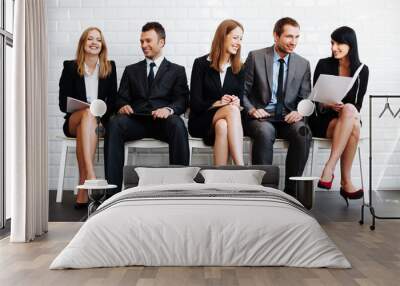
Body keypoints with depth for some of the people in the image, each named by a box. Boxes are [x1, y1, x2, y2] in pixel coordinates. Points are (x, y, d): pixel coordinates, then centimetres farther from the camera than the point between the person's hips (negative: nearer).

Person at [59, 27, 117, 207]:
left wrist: (101, 114, -12)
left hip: (100, 121, 1)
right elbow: (63, 103, 2)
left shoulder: (109, 67, 11)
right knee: (88, 113, -36)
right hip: (74, 121, -1)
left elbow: (112, 100, 7)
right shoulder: (70, 67, 7)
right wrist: (87, 111, -14)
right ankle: (90, 176, -52)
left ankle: (83, 190, -38)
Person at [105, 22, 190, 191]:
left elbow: (182, 101, 6)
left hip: (163, 121, -2)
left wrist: (169, 109, -18)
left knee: (177, 125, -36)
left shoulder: (177, 71, 20)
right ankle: (112, 186, -32)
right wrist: (122, 106, -9)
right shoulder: (131, 70, 27)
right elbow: (122, 98, 17)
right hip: (136, 120, 2)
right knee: (114, 123, -31)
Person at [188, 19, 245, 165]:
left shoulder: (239, 69, 11)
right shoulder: (201, 64, 0)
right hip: (201, 121, -2)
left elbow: (239, 99, 10)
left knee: (222, 125, -36)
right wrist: (217, 103, -20)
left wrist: (237, 102, -15)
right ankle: (241, 169, -43)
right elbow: (195, 104, -4)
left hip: (226, 120, 3)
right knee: (232, 110, -34)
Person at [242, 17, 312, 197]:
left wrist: (299, 112, -11)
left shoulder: (303, 64, 12)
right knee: (265, 132, -36)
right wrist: (251, 109, -14)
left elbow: (305, 98, 12)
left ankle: (291, 190, -19)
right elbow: (242, 91, 4)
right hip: (261, 117, -2)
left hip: (287, 118, 2)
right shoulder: (256, 57, 3)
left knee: (303, 132, -30)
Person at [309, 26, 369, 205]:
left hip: (348, 118, 2)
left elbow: (358, 104, 4)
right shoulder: (324, 65, 1)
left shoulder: (362, 70, 6)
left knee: (350, 111, -35)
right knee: (353, 126, -33)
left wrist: (346, 110, -18)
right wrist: (329, 106, -23)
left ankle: (329, 168, -33)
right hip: (323, 120, -2)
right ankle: (346, 182, -30)